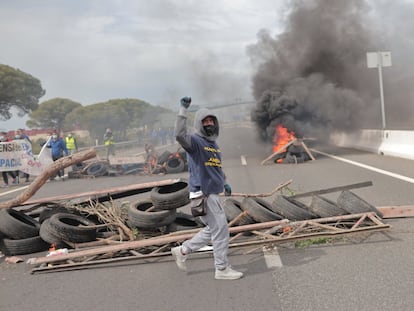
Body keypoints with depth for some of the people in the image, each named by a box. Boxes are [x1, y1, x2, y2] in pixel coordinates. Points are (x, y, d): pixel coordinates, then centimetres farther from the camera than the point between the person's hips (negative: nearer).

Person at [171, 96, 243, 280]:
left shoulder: (214, 144, 18)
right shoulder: (195, 141, -9)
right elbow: (180, 135, -31)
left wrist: (225, 183, 19)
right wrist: (183, 110, -32)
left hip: (213, 193, 9)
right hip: (202, 194, -9)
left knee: (213, 230, 17)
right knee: (220, 229, -5)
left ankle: (182, 250, 28)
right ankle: (222, 269, 7)